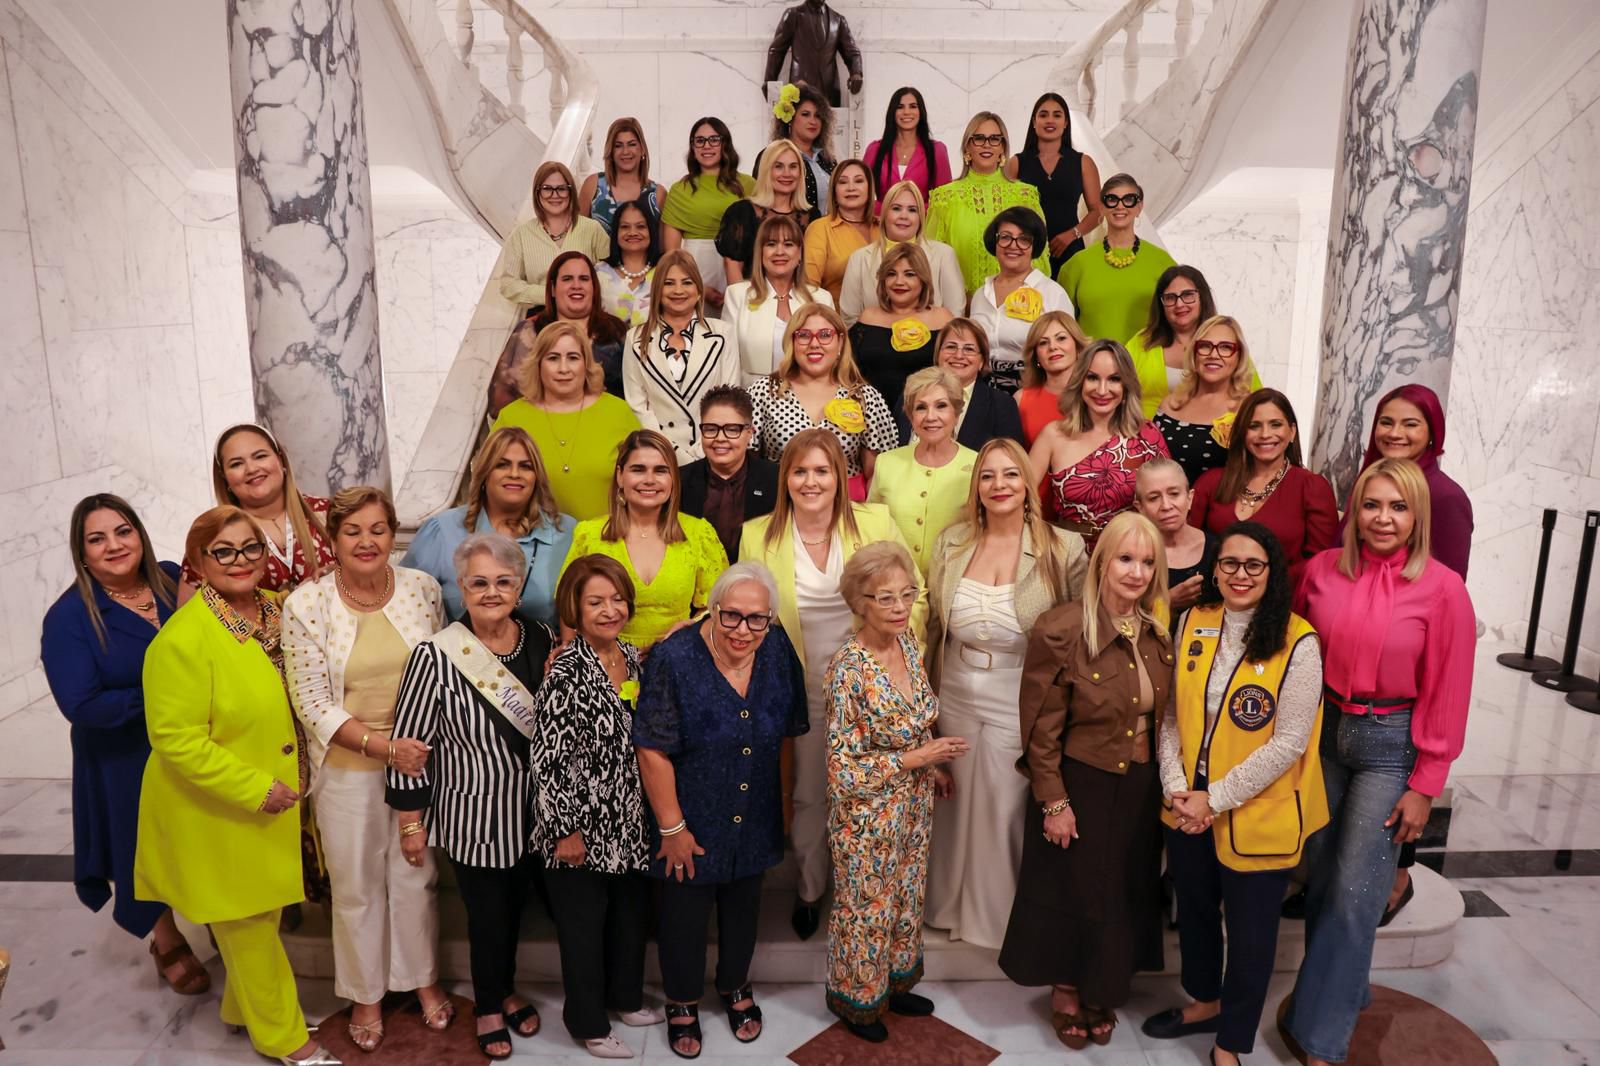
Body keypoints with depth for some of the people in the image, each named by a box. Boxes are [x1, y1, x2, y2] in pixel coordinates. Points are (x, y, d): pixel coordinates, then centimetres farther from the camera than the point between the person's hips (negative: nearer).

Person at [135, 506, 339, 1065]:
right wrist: (255, 789, -23)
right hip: (215, 814, -6)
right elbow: (176, 739, -24)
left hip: (271, 807, 7)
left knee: (261, 916, 24)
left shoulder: (276, 610, -2)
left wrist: (286, 779, 8)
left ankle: (244, 1009, 48)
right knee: (245, 925, 13)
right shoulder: (183, 637, -24)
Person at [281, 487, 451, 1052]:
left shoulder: (423, 589, -6)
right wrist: (383, 745, -20)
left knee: (416, 875, 17)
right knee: (356, 885, 15)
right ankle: (365, 992, 39)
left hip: (419, 758, 2)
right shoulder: (306, 604, -12)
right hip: (347, 767, -1)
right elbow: (311, 703, -12)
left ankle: (423, 976, 41)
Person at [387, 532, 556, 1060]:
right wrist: (410, 822, -6)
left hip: (534, 813, 4)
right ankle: (489, 1007, 41)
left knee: (515, 907, 22)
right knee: (486, 914, 13)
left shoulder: (543, 641, -8)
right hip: (474, 817, -4)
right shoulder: (435, 656, -20)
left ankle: (505, 989, 49)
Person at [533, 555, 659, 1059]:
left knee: (631, 911, 21)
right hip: (583, 824, -6)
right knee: (583, 923, 12)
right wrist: (565, 830, -15)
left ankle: (626, 997, 44)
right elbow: (548, 758, -19)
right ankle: (588, 1023, 32)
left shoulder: (634, 658, 1)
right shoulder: (566, 672, -20)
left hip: (629, 822, 7)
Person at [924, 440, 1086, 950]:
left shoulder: (1063, 549, -12)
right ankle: (952, 905, 43)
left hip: (1020, 703, -3)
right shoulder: (952, 542, -2)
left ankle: (1002, 914, 37)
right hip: (956, 698, 3)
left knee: (1008, 809, 11)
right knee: (956, 804, 18)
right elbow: (934, 624, 8)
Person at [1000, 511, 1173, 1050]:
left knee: (1126, 893, 19)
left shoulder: (1159, 631, -2)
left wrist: (1166, 782, 6)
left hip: (1141, 786, 6)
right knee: (1074, 893, 13)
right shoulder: (1062, 630, -21)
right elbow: (1042, 729, -16)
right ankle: (1066, 992, 38)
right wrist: (1054, 802, -14)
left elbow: (1165, 715, 9)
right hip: (1080, 785, -5)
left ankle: (1103, 994, 42)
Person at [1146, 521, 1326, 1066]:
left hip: (1256, 816, -4)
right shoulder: (1192, 624, -2)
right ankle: (1205, 1002, 49)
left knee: (1249, 931, 13)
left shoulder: (1298, 642, -16)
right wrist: (1176, 787, -9)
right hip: (1188, 810, 5)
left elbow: (1289, 742, -17)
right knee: (1193, 911, 23)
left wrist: (1216, 799, -17)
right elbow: (1171, 713, 2)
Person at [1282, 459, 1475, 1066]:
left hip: (1390, 745, -3)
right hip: (1323, 731, 3)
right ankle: (1341, 990, 35)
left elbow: (1447, 695, -7)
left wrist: (1423, 787, -6)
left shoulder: (1443, 589, -11)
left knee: (1354, 895, 0)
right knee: (1320, 878, 12)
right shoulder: (1323, 569, -2)